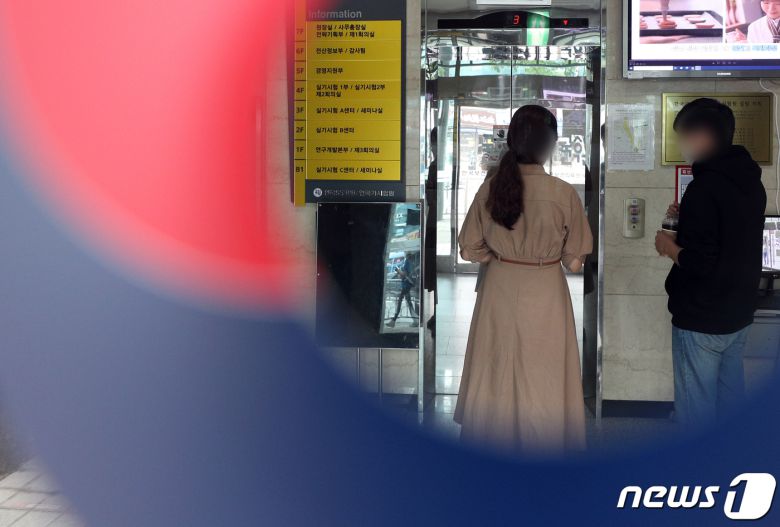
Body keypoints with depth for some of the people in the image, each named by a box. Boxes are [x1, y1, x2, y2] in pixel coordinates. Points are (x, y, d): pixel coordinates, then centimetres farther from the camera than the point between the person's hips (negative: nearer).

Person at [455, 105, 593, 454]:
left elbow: (470, 249, -1)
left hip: (499, 291, 3)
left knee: (495, 371, 18)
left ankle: (489, 438, 32)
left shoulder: (490, 188, -9)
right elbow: (575, 260, -8)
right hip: (544, 295, -2)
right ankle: (540, 447, 26)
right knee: (541, 378, 13)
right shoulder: (564, 194, -17)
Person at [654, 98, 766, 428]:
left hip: (701, 319, -8)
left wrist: (669, 246, -8)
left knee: (696, 406, 4)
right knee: (729, 394, 19)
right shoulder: (750, 181, 5)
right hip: (739, 313, 9)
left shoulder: (705, 187, -22)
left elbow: (699, 263, -25)